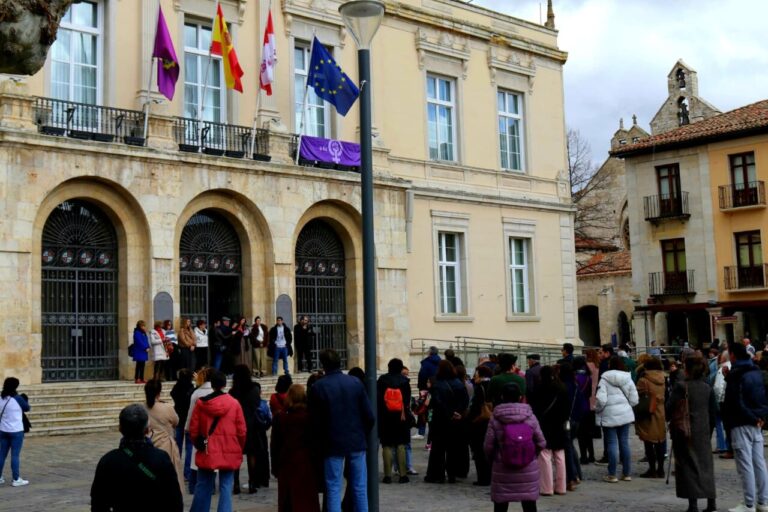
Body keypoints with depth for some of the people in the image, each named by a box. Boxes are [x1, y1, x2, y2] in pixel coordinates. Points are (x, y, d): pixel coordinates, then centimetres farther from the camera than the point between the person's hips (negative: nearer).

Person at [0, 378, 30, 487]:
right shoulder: (17, 398, -15)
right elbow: (27, 408, -2)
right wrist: (24, 399, 15)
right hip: (16, 431, -6)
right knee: (15, 455, -1)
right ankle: (16, 480, 3)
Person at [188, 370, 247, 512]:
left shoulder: (201, 403, -4)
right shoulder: (234, 403, -6)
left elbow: (193, 429, 2)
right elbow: (241, 431, -1)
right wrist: (239, 449, 15)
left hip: (207, 452, 1)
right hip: (229, 453, -1)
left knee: (203, 486, 15)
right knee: (226, 487, 2)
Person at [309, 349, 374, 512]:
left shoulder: (317, 387, -8)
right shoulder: (355, 383, -2)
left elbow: (316, 422, -7)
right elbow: (369, 416, -2)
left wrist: (321, 443, 7)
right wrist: (363, 435, 12)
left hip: (332, 444, -2)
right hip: (357, 443, 2)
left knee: (333, 488, 4)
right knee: (360, 487, 9)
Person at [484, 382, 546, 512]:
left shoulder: (495, 419, -7)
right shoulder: (530, 416, -5)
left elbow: (488, 446, -7)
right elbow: (541, 443, -2)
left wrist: (493, 458, 14)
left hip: (502, 469, -1)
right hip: (528, 469, 1)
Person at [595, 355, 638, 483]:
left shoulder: (605, 379, -9)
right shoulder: (627, 379, 5)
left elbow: (601, 400, -16)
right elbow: (634, 400, 4)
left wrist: (597, 409, 2)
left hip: (609, 415, -4)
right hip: (625, 414, 4)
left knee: (611, 443, 0)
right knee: (624, 442, 10)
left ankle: (612, 475, 2)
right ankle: (627, 473, 15)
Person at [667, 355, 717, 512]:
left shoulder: (681, 387, -12)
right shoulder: (708, 388, 4)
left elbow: (670, 409, -12)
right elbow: (712, 414, 9)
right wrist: (709, 432, 17)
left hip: (685, 432, -4)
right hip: (704, 433, 4)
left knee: (688, 466, 0)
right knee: (706, 464, 13)